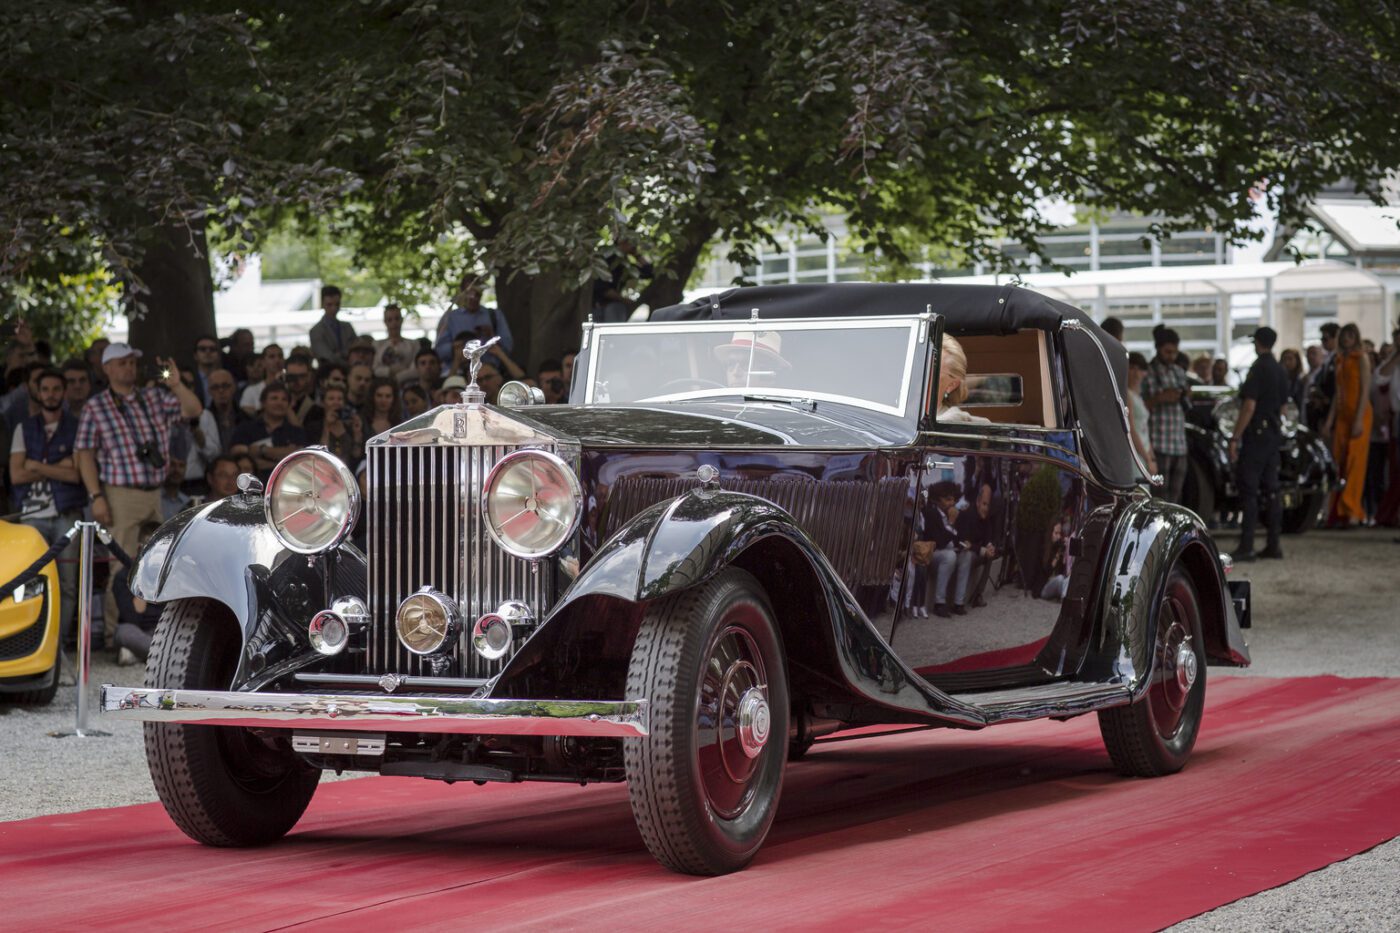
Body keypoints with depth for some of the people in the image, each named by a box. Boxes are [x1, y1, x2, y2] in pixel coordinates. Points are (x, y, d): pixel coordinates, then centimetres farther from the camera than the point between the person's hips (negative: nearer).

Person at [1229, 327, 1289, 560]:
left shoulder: (1258, 369, -14)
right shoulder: (1280, 370, 13)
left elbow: (1249, 406, -19)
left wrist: (1235, 437, -18)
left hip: (1256, 434, -8)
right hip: (1274, 434, 8)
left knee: (1248, 490, -9)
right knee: (1271, 490, 11)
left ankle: (1246, 547, -13)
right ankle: (1273, 544, 12)